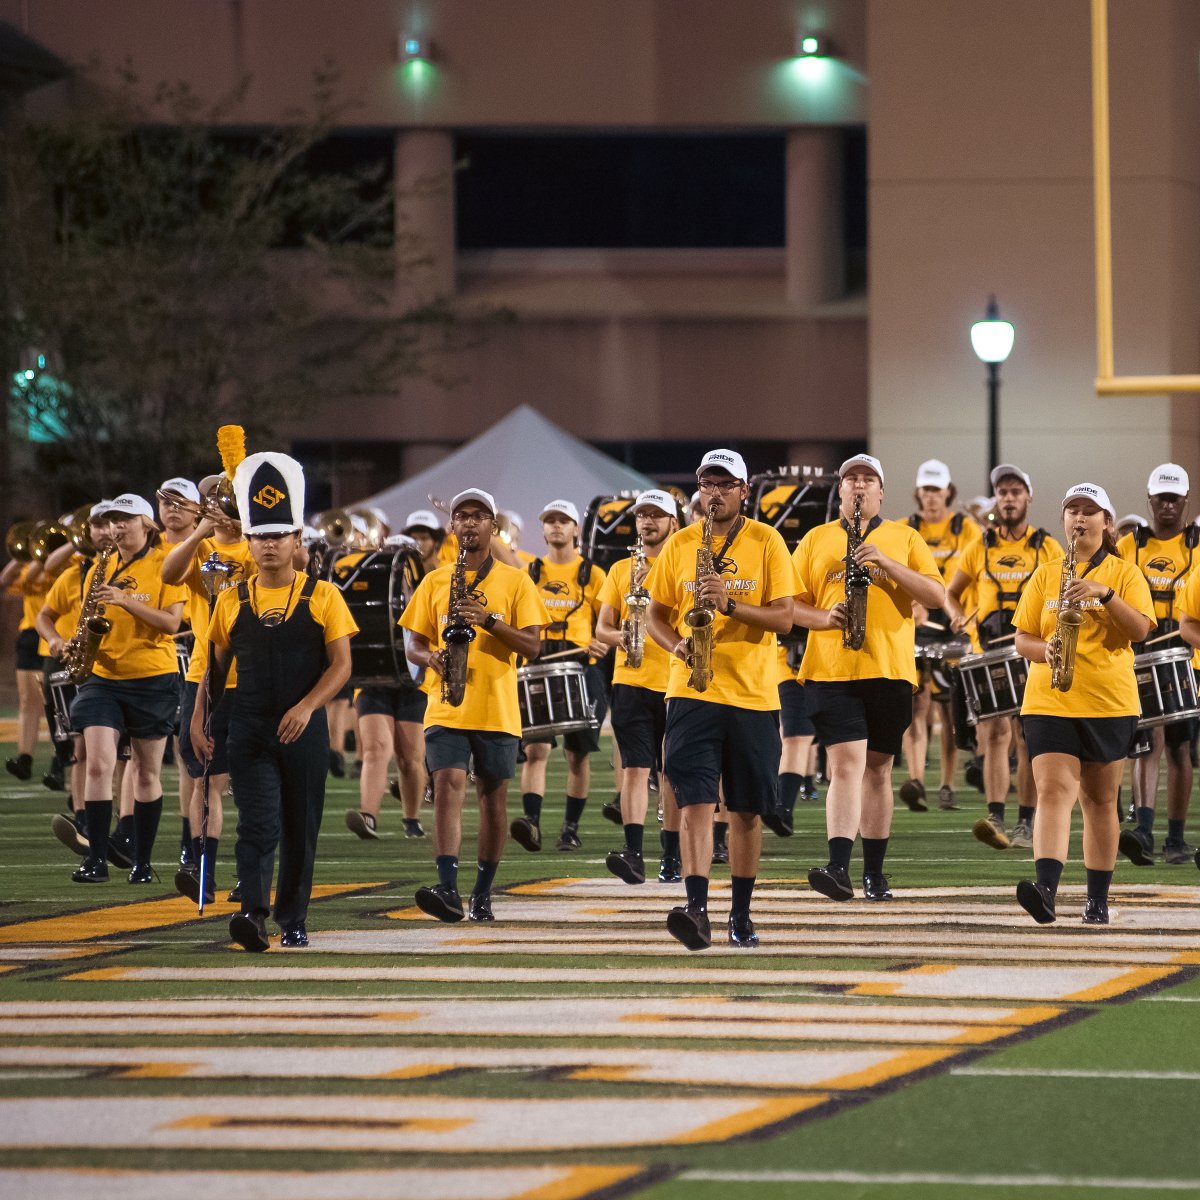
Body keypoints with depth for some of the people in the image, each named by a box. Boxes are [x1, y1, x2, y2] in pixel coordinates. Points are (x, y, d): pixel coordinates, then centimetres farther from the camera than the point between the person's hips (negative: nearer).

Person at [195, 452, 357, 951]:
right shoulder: (232, 601, 5)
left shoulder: (322, 596, -1)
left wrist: (306, 707, -19)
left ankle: (293, 921, 19)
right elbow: (215, 665, 11)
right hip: (249, 731, 0)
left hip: (304, 731, 0)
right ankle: (253, 915, -23)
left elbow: (341, 665, -5)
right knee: (258, 824, -12)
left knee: (300, 829, 8)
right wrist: (198, 719, 0)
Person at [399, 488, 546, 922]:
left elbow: (531, 645, -2)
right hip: (446, 708, 0)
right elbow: (413, 644, 13)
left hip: (497, 710, 0)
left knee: (493, 797, 5)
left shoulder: (515, 582, 5)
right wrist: (431, 657, -10)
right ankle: (448, 890, -27)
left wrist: (489, 621, -16)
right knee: (448, 784, -16)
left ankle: (482, 894, 18)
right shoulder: (434, 582, 12)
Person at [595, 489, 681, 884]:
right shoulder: (621, 571, 13)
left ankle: (672, 856, 13)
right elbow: (601, 628, 12)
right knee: (635, 768, -10)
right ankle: (634, 854, -20)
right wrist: (618, 636, -11)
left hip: (678, 683, -1)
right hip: (631, 682, 1)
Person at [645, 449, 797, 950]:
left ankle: (741, 914, 19)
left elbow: (784, 618, -5)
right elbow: (655, 614, 11)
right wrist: (676, 645, -9)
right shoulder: (678, 545, 7)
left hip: (754, 694, 0)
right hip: (693, 690, 0)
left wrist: (729, 604, -19)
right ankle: (697, 908, -24)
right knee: (695, 802, -14)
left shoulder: (766, 542, 1)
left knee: (748, 811, 8)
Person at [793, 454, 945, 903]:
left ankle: (874, 873, 15)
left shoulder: (905, 538, 12)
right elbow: (789, 603, 10)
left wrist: (887, 564, -10)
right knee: (846, 764, -15)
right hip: (831, 669, -1)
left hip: (890, 669, 1)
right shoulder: (816, 539, 13)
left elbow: (937, 596, 1)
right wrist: (823, 617, -10)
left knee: (878, 767, 7)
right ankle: (839, 867, -25)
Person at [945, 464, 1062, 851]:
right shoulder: (980, 548, 11)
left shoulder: (1047, 549, 7)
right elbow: (951, 592, 18)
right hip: (990, 655, 1)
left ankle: (1026, 824, 7)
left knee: (1028, 741, 1)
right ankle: (995, 819, -17)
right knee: (995, 734, -11)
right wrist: (957, 615, -3)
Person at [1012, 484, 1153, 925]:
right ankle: (1045, 889, -30)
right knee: (1053, 789, -15)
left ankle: (1098, 900, 15)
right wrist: (1045, 650, -12)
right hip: (1049, 701, 0)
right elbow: (1022, 638, 9)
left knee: (1100, 798, 7)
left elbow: (1139, 629, -9)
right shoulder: (1045, 575, 10)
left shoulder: (1126, 574, 4)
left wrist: (1104, 594, -22)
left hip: (1110, 703, 0)